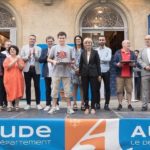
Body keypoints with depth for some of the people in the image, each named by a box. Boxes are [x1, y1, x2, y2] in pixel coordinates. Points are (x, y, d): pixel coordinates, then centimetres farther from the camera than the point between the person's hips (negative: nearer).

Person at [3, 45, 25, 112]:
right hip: (9, 78, -1)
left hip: (18, 77, 1)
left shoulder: (19, 58, 9)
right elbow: (7, 66, -12)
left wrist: (18, 62, -17)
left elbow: (22, 67, -1)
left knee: (18, 91, 2)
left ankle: (17, 105, 11)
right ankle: (9, 106, -1)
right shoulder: (7, 59, 5)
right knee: (10, 91, -3)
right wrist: (14, 61, -18)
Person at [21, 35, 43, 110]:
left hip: (36, 69, 0)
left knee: (37, 86, 0)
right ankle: (28, 104, 11)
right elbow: (22, 58, 0)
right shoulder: (24, 48, 9)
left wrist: (34, 54, -17)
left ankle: (38, 103, 7)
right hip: (27, 69, 1)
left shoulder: (38, 48, 8)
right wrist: (28, 56, -16)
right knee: (28, 87, 3)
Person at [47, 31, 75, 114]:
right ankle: (53, 107, 14)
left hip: (66, 73, 0)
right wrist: (53, 61, -13)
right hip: (56, 72, 0)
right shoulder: (54, 48, 6)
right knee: (55, 90, 4)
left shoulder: (69, 48, 7)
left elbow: (73, 60, 7)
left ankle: (69, 107, 11)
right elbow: (48, 59, 7)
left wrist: (70, 62, -14)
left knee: (67, 90, 3)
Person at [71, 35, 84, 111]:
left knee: (82, 87, 2)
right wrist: (75, 68, -7)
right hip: (74, 71, 1)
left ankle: (82, 103, 7)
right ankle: (75, 103, 7)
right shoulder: (72, 50, 8)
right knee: (75, 87, 2)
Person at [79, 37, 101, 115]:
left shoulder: (95, 52, 1)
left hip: (93, 74, -2)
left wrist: (99, 74, -3)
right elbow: (81, 64, 9)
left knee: (94, 91, 1)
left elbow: (98, 63, 0)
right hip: (84, 74, 2)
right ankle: (86, 107, 14)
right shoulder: (82, 53, 7)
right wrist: (80, 73, 5)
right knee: (85, 91, 5)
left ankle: (93, 107, 11)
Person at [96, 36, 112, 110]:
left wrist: (100, 59, -10)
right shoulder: (96, 50, 8)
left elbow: (109, 59, -10)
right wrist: (103, 60, -12)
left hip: (106, 71, 0)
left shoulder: (108, 50, 5)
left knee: (107, 88, 2)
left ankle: (106, 104, 10)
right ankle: (97, 103, 14)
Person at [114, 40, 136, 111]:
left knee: (129, 90, 2)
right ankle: (120, 104, 10)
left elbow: (135, 62, 10)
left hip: (129, 75, 2)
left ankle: (129, 104, 10)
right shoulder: (118, 53, 5)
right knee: (119, 90, 1)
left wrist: (133, 64, -11)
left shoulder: (132, 53, 14)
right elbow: (114, 62, 1)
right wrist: (118, 64, -18)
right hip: (120, 75, -2)